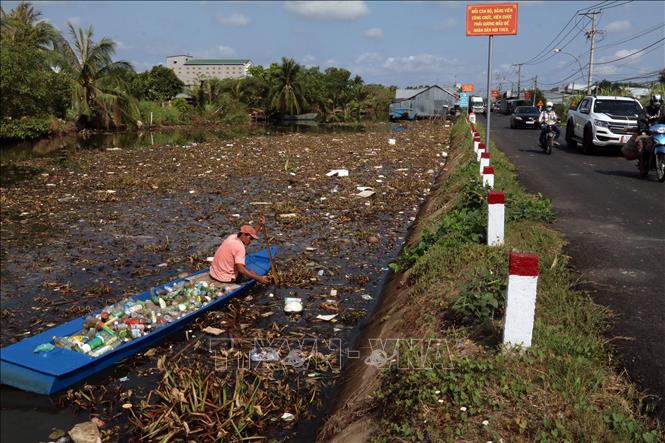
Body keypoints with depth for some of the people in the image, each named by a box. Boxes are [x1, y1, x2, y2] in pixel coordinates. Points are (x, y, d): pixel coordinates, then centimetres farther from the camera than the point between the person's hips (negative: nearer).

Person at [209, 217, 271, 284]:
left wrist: (260, 225, 7)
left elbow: (252, 234, 19)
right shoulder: (240, 247, -23)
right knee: (253, 273, 8)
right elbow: (241, 269, -31)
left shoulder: (232, 237, 2)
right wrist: (258, 278, -31)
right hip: (226, 278, -8)